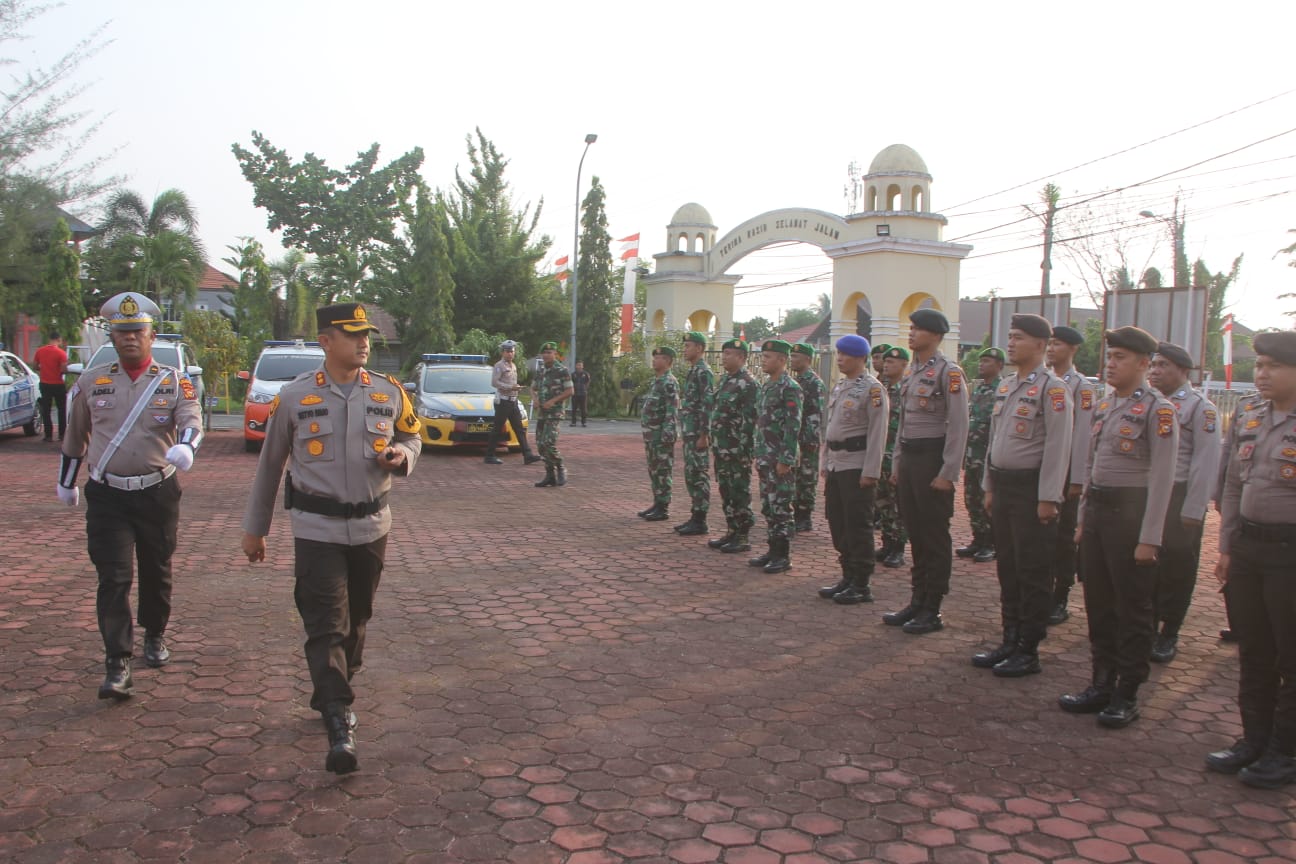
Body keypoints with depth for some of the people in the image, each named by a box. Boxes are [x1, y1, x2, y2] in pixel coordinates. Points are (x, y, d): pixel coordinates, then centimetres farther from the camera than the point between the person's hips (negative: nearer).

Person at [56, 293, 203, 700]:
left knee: (156, 572, 15)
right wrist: (66, 481, 25)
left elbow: (192, 421, -18)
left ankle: (155, 636, 38)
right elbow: (74, 436, 17)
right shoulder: (90, 382, 5)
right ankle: (117, 665, -6)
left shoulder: (174, 382, -1)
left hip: (158, 494, 0)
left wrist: (185, 445, -41)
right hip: (107, 497, 0)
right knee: (113, 579, -7)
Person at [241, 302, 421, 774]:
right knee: (326, 624, -10)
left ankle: (330, 695, 35)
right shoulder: (294, 396, -3)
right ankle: (339, 726, -12)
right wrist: (254, 527, 10)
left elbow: (412, 436, 17)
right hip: (317, 528, -3)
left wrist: (402, 456, -9)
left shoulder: (389, 392, 1)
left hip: (372, 527, 3)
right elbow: (270, 464, 6)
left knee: (357, 619, 14)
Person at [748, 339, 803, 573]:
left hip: (780, 460, -9)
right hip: (765, 458, 9)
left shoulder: (790, 388, -13)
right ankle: (773, 550, 20)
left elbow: (793, 427, -17)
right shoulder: (766, 386, 14)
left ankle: (783, 556, 5)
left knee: (781, 508, -2)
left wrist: (785, 460, -19)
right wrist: (759, 457, 17)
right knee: (768, 507, 12)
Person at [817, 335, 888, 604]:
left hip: (857, 468, -8)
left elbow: (877, 433, -14)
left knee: (858, 526, -2)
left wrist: (870, 472, -18)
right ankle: (848, 577, 23)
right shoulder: (839, 387, 15)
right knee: (838, 523, 12)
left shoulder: (872, 389, -10)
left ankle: (861, 585, 6)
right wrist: (826, 463, 17)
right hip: (836, 465, 8)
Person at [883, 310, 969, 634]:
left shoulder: (949, 373, -11)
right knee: (915, 533, 13)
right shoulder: (912, 373, 14)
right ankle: (918, 602, 22)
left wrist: (947, 473, -17)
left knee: (935, 537, 0)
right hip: (909, 458, 8)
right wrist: (897, 463, 17)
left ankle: (932, 611, 8)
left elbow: (959, 426, -15)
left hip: (933, 459, -8)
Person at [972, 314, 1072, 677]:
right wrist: (989, 486, 16)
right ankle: (1010, 642, 24)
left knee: (1033, 574, 1)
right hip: (1003, 485, 8)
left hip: (1031, 488, -8)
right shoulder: (1005, 386, 13)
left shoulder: (1052, 388, -12)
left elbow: (1058, 446, -16)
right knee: (1007, 569, 13)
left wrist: (1047, 498, -18)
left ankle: (1029, 651, 10)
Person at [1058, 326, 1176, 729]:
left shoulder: (1157, 410, -11)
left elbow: (1162, 478, -14)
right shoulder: (1104, 405, 11)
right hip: (1097, 510, 7)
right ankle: (1102, 684, 25)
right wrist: (1083, 520, 16)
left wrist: (1149, 539, -16)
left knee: (1132, 608, 4)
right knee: (1099, 604, 13)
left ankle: (1127, 695, 14)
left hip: (1131, 512, -7)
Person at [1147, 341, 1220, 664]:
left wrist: (1192, 511, -15)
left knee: (1176, 569, 5)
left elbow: (1205, 464, -11)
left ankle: (1169, 636, 17)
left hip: (1179, 500, -5)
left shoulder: (1201, 408, -7)